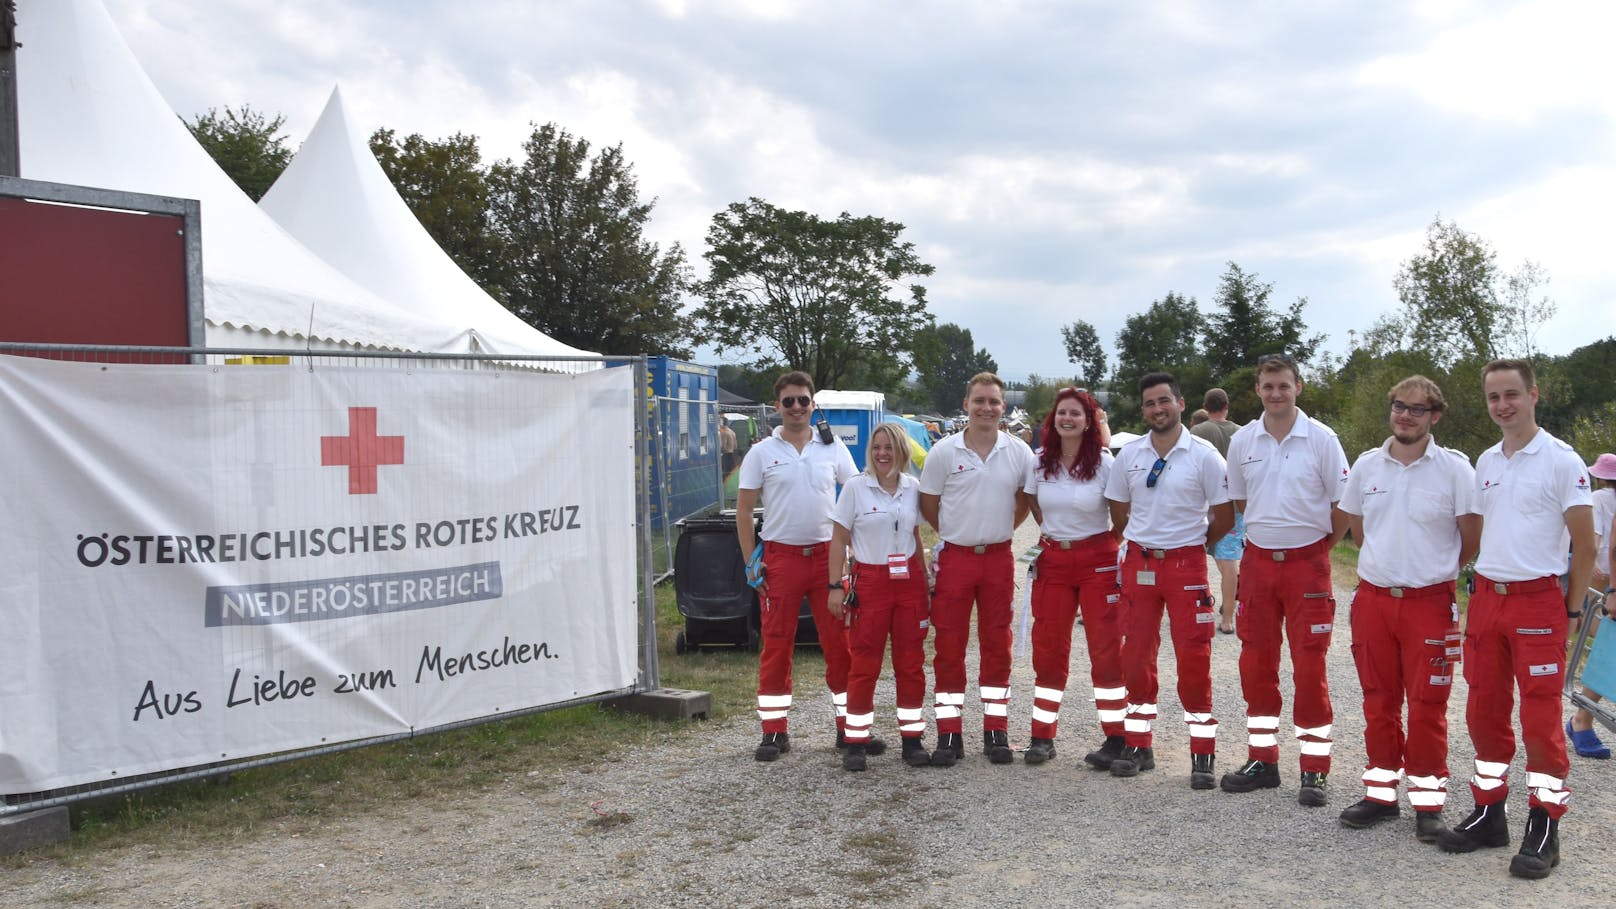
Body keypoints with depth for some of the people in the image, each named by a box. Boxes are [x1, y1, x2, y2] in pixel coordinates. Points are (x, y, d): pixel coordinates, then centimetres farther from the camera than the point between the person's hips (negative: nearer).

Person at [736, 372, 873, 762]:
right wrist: (751, 561, -3)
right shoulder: (762, 452, 2)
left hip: (827, 554, 1)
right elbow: (744, 510, 4)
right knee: (776, 645, 2)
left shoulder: (833, 448, 6)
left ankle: (850, 726, 12)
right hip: (780, 556, -1)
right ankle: (774, 731, 11)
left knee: (840, 642, 2)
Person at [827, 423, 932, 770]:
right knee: (864, 664, -1)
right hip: (869, 581, -3)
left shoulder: (912, 488, 7)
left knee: (911, 663, 6)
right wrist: (836, 586, -7)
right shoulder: (855, 487, -2)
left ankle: (912, 739, 16)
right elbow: (839, 540, -1)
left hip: (909, 581, 3)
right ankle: (855, 743, 8)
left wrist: (924, 580, 12)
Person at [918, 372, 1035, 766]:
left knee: (997, 646, 7)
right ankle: (949, 734, 8)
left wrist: (1000, 530, 10)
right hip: (955, 558, -1)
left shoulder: (1019, 452, 1)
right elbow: (928, 505, 5)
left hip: (999, 559, 1)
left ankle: (996, 733, 16)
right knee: (948, 647, 0)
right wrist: (959, 533, 8)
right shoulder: (943, 452, -3)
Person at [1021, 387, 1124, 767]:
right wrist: (1055, 534, 12)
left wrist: (1113, 545, -3)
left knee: (1106, 648, -1)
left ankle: (1115, 737, 7)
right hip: (1052, 560, 3)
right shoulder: (1039, 462, 1)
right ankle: (1042, 735, 13)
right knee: (1047, 648, 5)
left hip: (1098, 560, -3)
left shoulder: (1104, 463, -8)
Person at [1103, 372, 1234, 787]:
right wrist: (1144, 541, 11)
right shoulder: (1129, 454, 5)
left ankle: (1202, 756, 9)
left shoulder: (1203, 455, -6)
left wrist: (1190, 545, 7)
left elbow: (1224, 517, -1)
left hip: (1186, 565, -3)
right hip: (1138, 563, 4)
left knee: (1194, 661, -2)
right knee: (1135, 658, 7)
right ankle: (1138, 747, 19)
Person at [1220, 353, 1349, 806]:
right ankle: (1262, 760, 21)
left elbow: (1342, 505, 0)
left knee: (1310, 667, -2)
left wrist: (1320, 545, 3)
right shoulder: (1242, 440, 4)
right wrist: (1267, 530, 13)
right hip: (1258, 560, 4)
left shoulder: (1321, 438, -6)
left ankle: (1314, 771, 8)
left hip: (1307, 561, -4)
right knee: (1256, 665, 8)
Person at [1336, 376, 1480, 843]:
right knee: (1378, 703, 11)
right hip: (1373, 598, 4)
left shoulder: (1454, 468, -7)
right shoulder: (1366, 465, 4)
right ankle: (1381, 793, 22)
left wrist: (1434, 568, 7)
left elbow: (1472, 539, -1)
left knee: (1427, 707, 1)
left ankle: (1428, 801, 13)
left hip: (1430, 602, -3)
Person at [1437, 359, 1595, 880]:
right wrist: (1482, 588, 13)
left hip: (1538, 601, -6)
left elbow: (1585, 546, -6)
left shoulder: (1562, 461, -7)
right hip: (1486, 597, 6)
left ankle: (1544, 830, 7)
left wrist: (1571, 609, -4)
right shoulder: (1485, 462, 11)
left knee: (1541, 718, -2)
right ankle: (1489, 814, 22)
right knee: (1485, 712, 10)